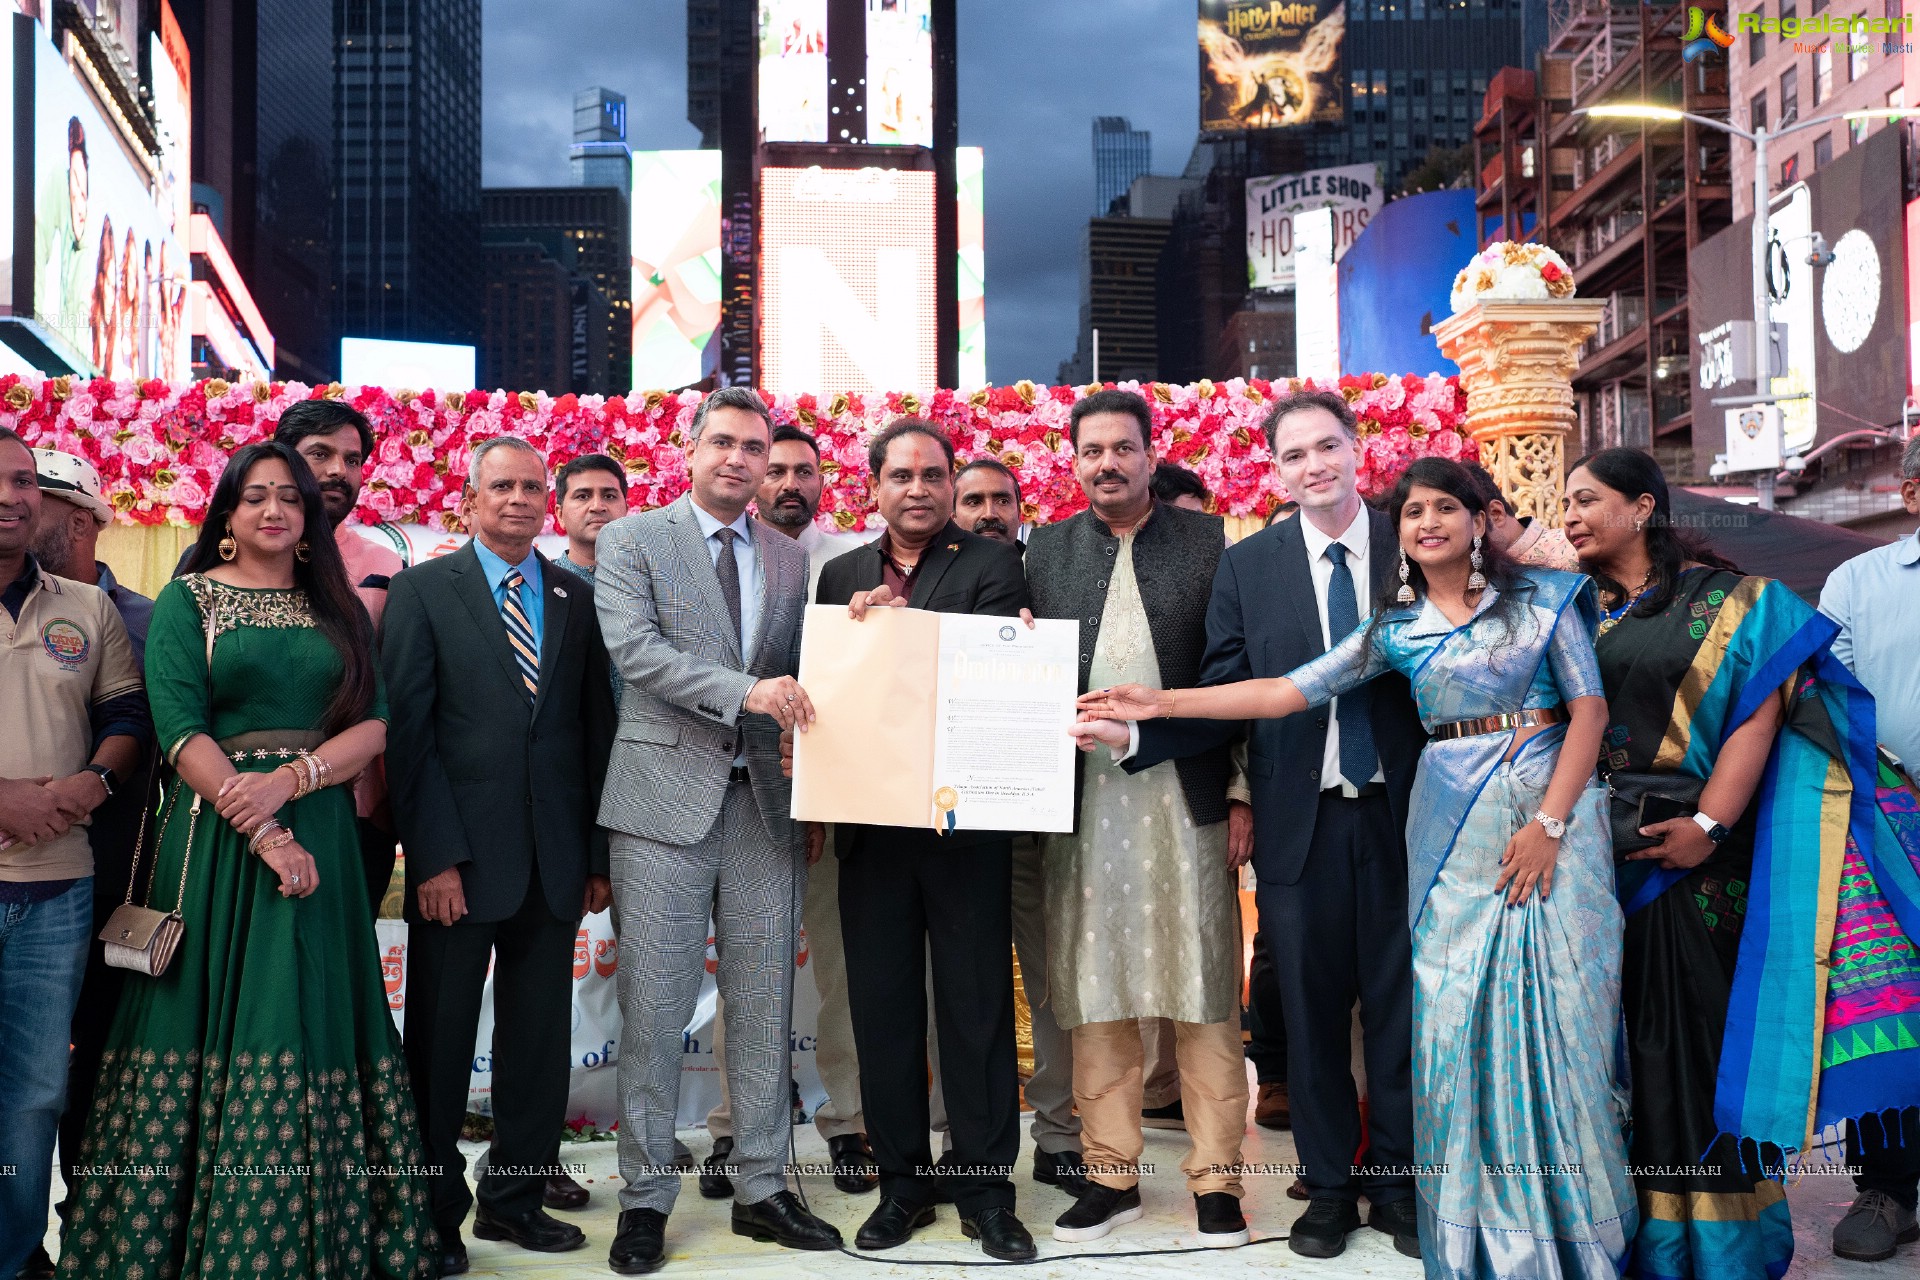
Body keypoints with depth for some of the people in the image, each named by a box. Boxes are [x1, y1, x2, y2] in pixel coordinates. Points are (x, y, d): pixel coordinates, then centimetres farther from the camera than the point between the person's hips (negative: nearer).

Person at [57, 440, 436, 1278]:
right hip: (215, 836, -3)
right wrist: (263, 833, -16)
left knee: (311, 1020, 3)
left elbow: (372, 725, 3)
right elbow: (180, 730, -8)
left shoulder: (339, 609, 12)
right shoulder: (186, 600, 4)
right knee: (211, 1021, -1)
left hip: (320, 836, 3)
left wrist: (288, 780, -15)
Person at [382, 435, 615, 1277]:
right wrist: (434, 856, -13)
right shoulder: (423, 591, 0)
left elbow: (597, 729, 9)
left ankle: (516, 1197, 24)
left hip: (555, 859, 3)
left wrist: (598, 853, 4)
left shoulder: (578, 599, 9)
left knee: (541, 1040, 10)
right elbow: (407, 729, -6)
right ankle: (435, 1211, 20)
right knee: (440, 1041, 7)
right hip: (458, 856, -3)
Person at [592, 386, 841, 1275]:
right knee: (654, 1004, 0)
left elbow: (795, 684, 16)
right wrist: (744, 691, -22)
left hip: (764, 801, 4)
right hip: (667, 796, -4)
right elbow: (634, 649, -12)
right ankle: (647, 1197, 11)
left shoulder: (789, 560, 15)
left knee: (765, 1002, 7)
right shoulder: (632, 540, 2)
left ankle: (760, 1188, 18)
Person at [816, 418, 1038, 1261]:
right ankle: (901, 1180, 22)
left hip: (965, 820, -3)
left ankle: (984, 1184, 15)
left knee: (977, 1003, 4)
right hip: (871, 819, 4)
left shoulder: (991, 565, 0)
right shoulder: (842, 577, 13)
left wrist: (895, 624, -16)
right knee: (882, 1006, 9)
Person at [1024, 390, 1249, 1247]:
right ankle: (1111, 1172, 16)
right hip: (1085, 797, 2)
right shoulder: (1047, 549, 11)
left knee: (1203, 986, 2)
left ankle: (1215, 1176, 11)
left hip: (1185, 793, -2)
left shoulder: (1207, 540, 4)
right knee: (1093, 988, 6)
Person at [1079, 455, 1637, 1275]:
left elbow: (1589, 707, 0)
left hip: (1550, 811, -2)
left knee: (1555, 1014, -3)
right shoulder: (1396, 628, 9)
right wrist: (1161, 703, -1)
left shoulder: (1541, 599, 4)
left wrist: (1550, 822, -11)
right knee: (1457, 1017, -1)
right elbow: (1290, 691, 4)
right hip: (1454, 827, 2)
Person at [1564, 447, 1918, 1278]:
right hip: (1606, 852, 3)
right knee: (1634, 1025, 4)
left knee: (1706, 1019, 1)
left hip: (1702, 850, -3)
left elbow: (1758, 710, -7)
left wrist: (1710, 822, -17)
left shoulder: (1725, 599, 2)